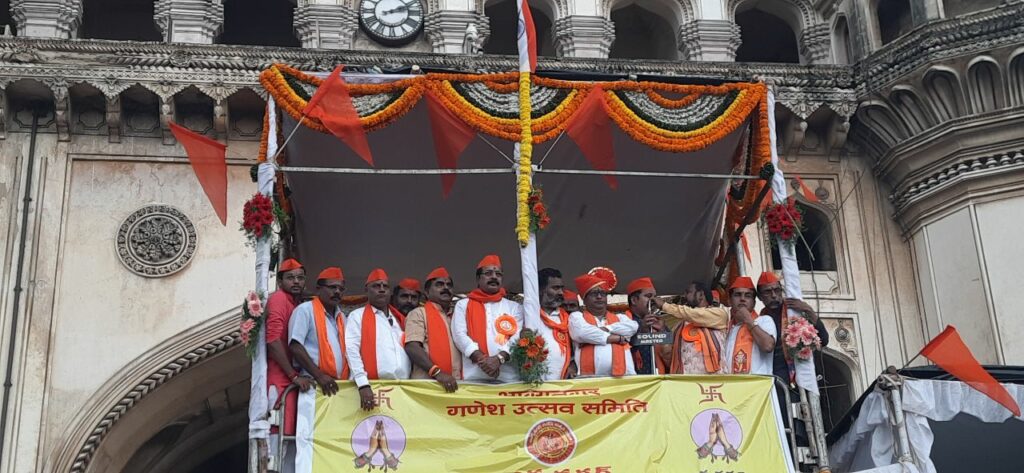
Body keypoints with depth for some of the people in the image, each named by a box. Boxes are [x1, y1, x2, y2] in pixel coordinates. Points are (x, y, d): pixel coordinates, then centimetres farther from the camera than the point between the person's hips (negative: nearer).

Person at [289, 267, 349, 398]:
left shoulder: (341, 316, 20)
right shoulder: (305, 310, -3)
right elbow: (295, 346, -12)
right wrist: (319, 376, -18)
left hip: (339, 385, 7)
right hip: (313, 384, -7)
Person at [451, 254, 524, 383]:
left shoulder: (514, 307, 18)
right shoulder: (463, 305, 16)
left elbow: (518, 338, 3)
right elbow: (459, 334, 2)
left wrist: (499, 358, -15)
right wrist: (481, 359, -13)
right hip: (473, 376, -1)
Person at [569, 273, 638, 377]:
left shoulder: (620, 317, 26)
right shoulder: (577, 316, 16)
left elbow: (633, 327, 3)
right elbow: (582, 333, -7)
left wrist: (604, 329, -5)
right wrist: (618, 338, 0)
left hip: (620, 377, 3)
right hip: (588, 378, -2)